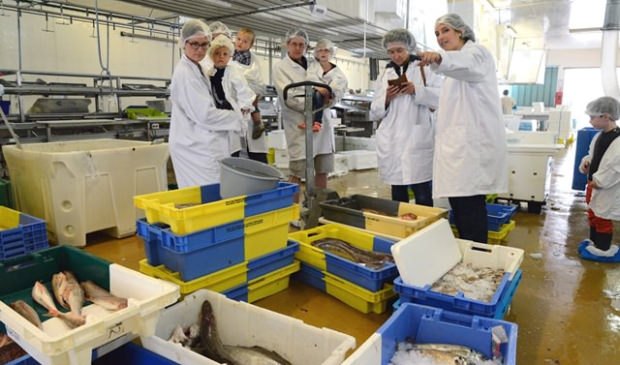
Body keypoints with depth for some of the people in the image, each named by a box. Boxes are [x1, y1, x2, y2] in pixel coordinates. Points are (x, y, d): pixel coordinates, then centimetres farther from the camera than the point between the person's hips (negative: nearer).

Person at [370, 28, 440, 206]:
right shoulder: (384, 75, 17)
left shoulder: (425, 69, 8)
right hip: (392, 143, 3)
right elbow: (374, 111, 14)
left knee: (423, 197, -3)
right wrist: (386, 98, -5)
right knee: (398, 197, 10)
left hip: (418, 140, -3)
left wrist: (417, 90, -15)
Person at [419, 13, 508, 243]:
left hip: (473, 143, -9)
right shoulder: (456, 63, 25)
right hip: (458, 143, 9)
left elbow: (466, 64, -31)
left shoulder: (476, 52, -4)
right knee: (458, 202, 9)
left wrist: (439, 58, -51)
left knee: (470, 205, -12)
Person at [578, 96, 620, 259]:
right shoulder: (600, 136, 2)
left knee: (602, 219, 7)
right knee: (592, 215, 22)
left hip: (606, 190, -9)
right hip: (593, 185, 9)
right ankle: (594, 241, 40)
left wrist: (597, 182, -20)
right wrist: (586, 161, -2)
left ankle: (603, 249, 24)